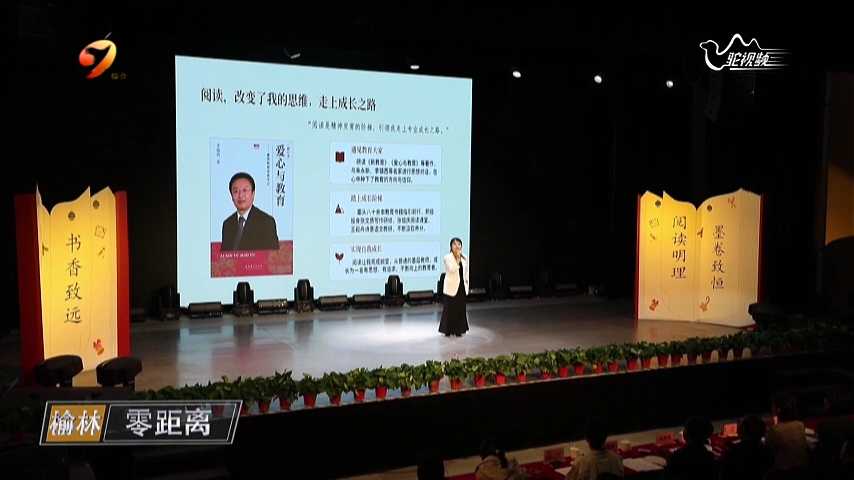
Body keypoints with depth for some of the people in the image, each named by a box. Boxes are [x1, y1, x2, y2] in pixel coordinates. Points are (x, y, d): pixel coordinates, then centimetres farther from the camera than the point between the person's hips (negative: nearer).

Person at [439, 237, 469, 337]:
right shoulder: (447, 257, -7)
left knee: (461, 308, 5)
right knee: (450, 308, 1)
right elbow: (452, 269, -21)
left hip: (462, 286, 5)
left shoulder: (464, 258, 8)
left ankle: (458, 329, 14)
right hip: (451, 286, -4)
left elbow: (466, 272, 15)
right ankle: (447, 330, 11)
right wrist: (457, 259, -21)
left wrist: (466, 283, 11)